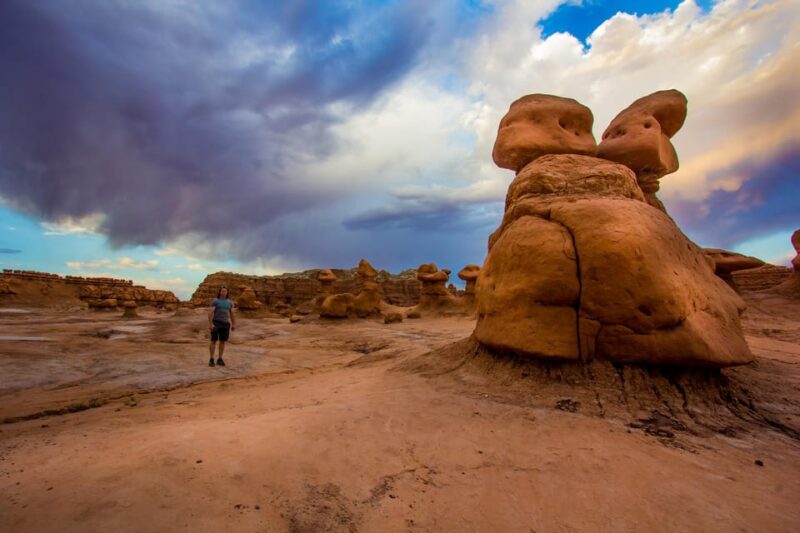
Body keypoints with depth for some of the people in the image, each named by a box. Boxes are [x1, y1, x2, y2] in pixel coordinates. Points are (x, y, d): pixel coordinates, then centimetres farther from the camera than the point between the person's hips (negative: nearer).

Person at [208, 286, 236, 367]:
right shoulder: (215, 301, -5)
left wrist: (234, 324, 7)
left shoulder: (229, 302, 9)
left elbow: (232, 314, 12)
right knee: (214, 341, -4)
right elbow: (210, 313, -12)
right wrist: (210, 324, -21)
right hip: (216, 323, -4)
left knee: (222, 341, 5)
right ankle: (211, 360, 4)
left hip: (225, 324, 4)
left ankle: (220, 359, 13)